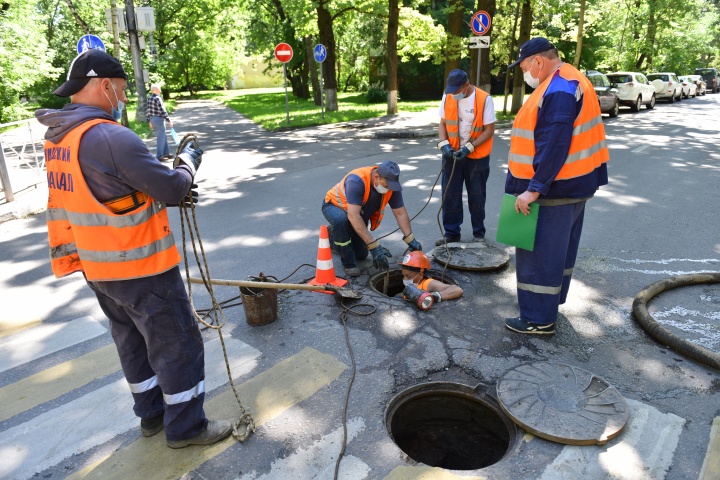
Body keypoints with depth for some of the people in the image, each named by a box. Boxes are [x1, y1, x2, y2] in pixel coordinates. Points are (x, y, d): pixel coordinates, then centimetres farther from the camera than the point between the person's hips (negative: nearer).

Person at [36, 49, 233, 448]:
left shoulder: (58, 138, 7)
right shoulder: (111, 137, -23)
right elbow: (172, 189, -20)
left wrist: (172, 191, 7)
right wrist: (189, 160, 0)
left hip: (99, 267, 9)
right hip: (141, 268, -9)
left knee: (133, 341, 21)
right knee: (177, 343, 5)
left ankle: (151, 414, 37)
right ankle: (185, 427, 20)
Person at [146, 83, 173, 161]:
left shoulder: (149, 99, 9)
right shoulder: (158, 98, -16)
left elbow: (147, 111, 12)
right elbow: (163, 111, -19)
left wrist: (150, 121, 18)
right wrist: (169, 121, -13)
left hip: (152, 119, 9)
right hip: (159, 119, -9)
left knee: (164, 136, 19)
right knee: (161, 138, 0)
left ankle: (166, 153, 25)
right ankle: (159, 156, 3)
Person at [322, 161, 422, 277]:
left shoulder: (391, 184, -21)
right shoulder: (356, 181, -40)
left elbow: (400, 213, -14)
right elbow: (353, 216, -46)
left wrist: (411, 240, -24)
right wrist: (374, 246, -49)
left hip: (359, 214, 6)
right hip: (334, 205, -6)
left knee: (361, 254, 5)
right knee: (341, 220, -41)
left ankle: (333, 236, 32)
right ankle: (348, 263, -20)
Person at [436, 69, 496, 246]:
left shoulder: (484, 99, -13)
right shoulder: (447, 97, -1)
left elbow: (489, 130, -11)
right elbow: (443, 123, 6)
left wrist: (469, 147, -20)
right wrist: (444, 143, -11)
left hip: (477, 157, -3)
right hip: (452, 154, 3)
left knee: (476, 196, 8)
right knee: (450, 195, 5)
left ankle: (479, 233, 23)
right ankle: (451, 232, 17)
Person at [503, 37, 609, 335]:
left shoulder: (559, 91, -20)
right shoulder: (567, 82, 14)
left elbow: (553, 148, -27)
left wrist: (534, 188, -26)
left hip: (554, 189, -11)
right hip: (570, 185, 11)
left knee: (540, 253, -3)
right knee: (558, 249, 19)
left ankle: (539, 319, 7)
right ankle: (549, 303, 34)